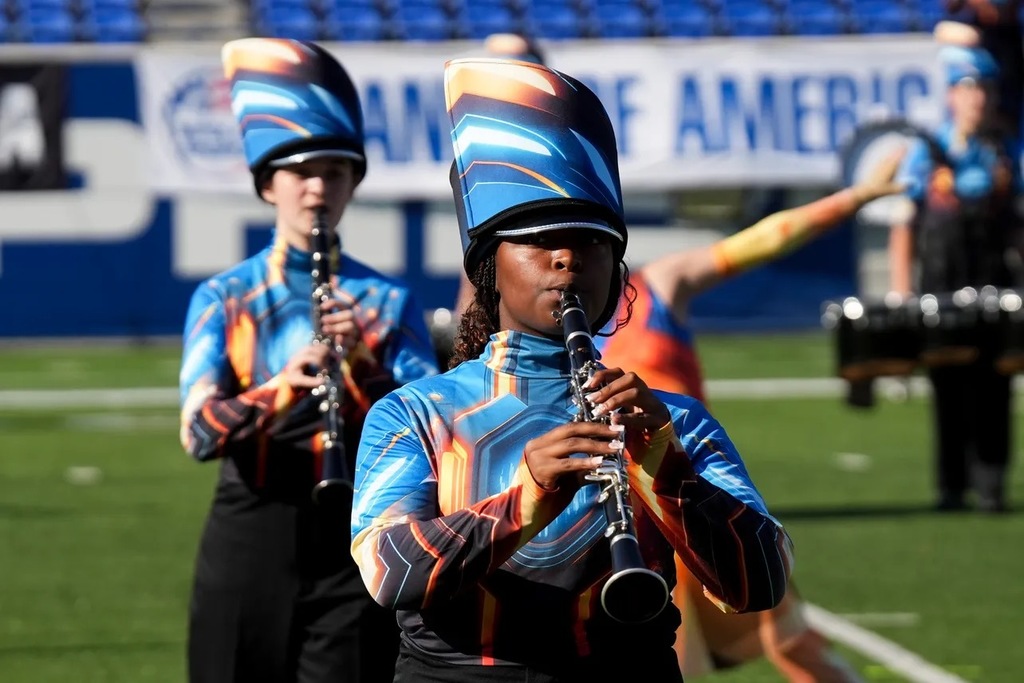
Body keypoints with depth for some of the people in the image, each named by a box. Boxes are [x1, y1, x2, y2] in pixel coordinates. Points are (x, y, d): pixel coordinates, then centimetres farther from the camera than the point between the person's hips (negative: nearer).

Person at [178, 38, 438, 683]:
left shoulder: (390, 300, 5)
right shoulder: (222, 299, 5)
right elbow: (198, 434, -9)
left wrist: (363, 364, -21)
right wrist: (278, 388, -28)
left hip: (353, 540, -1)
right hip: (249, 540, 1)